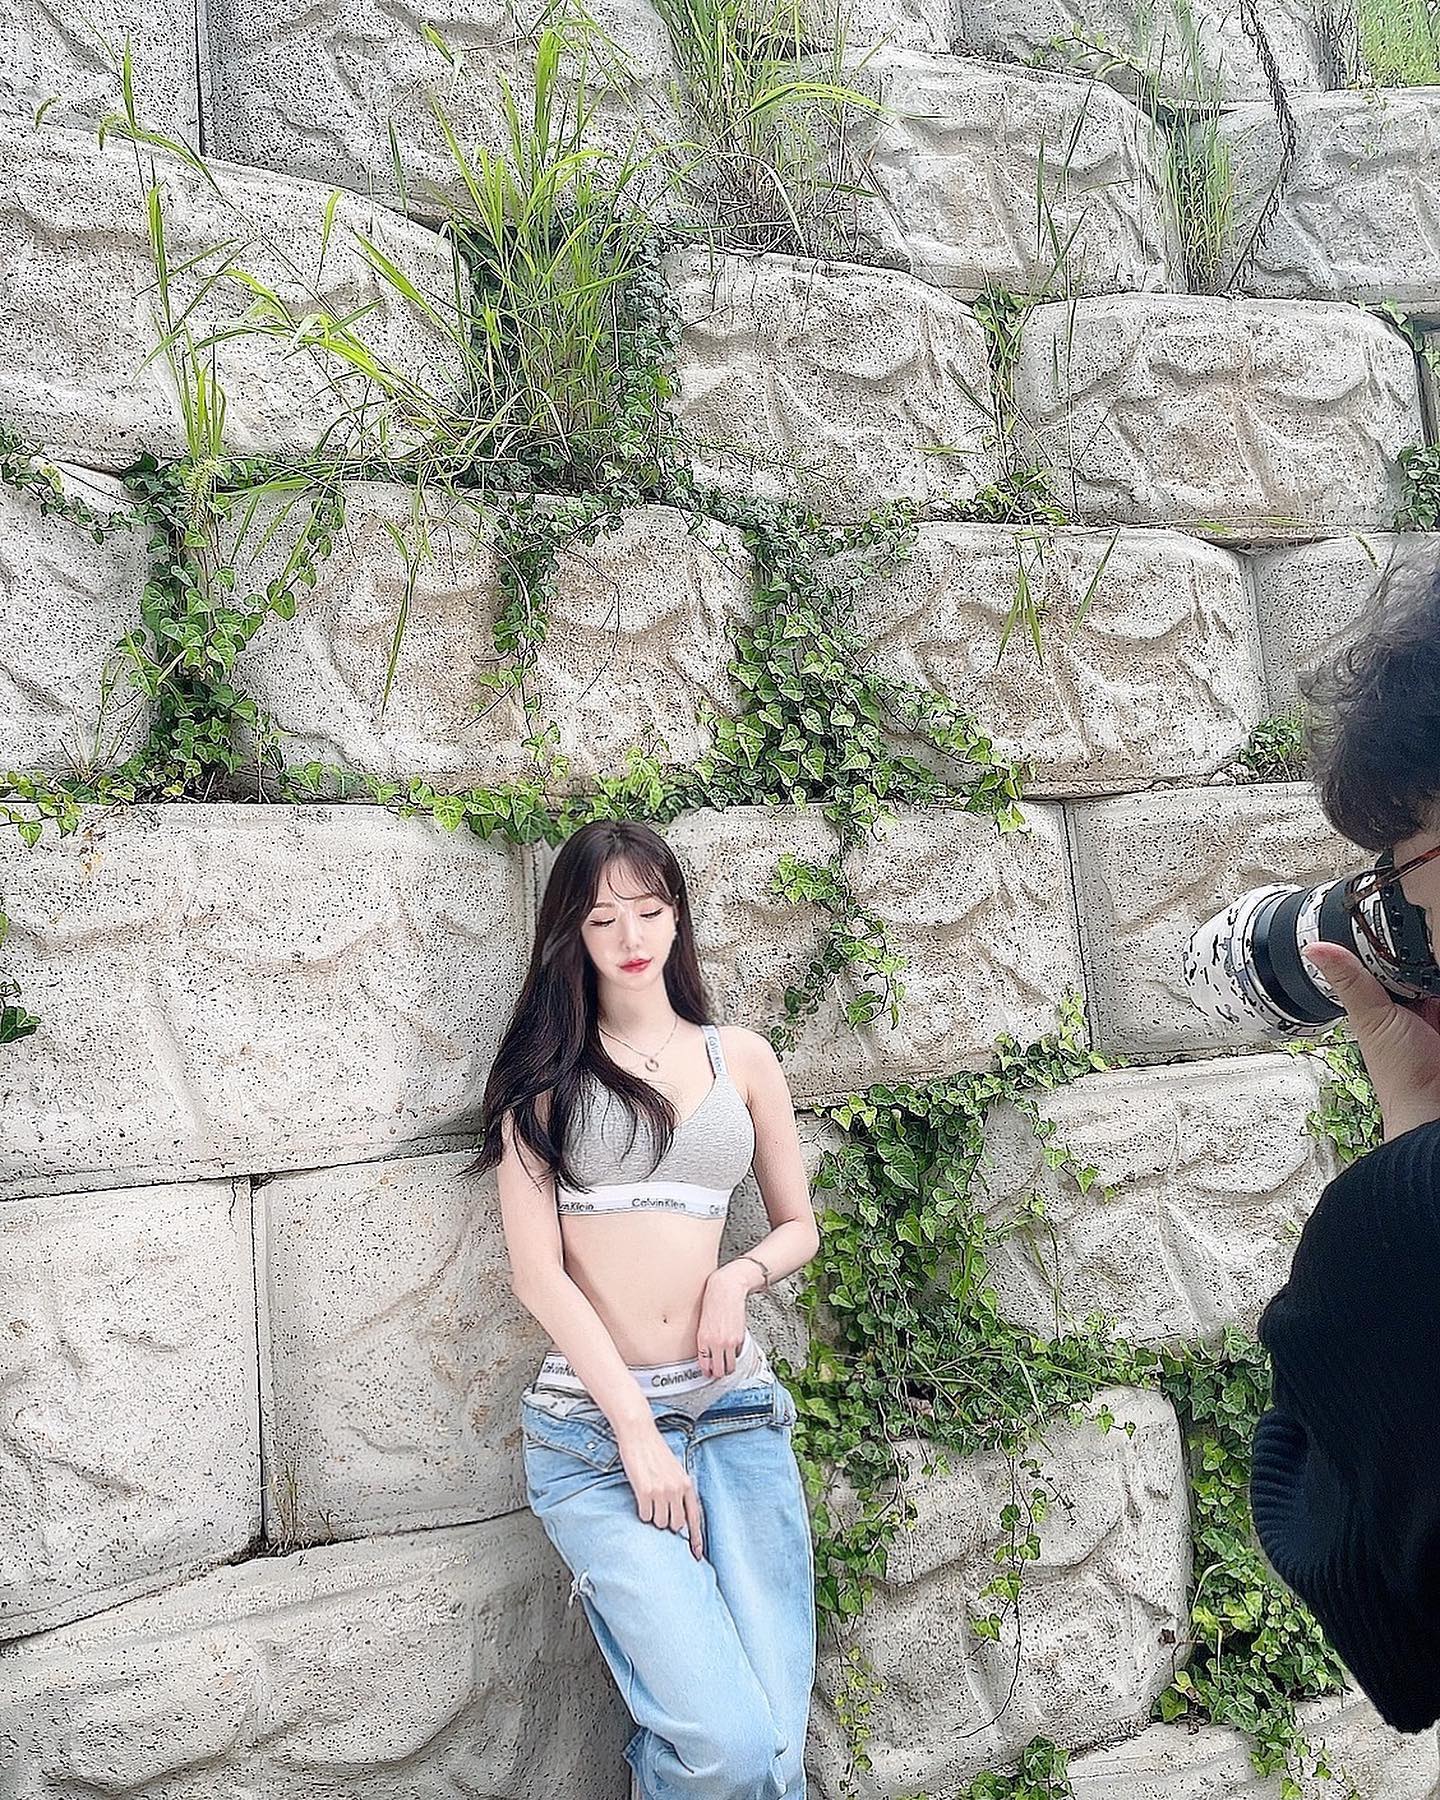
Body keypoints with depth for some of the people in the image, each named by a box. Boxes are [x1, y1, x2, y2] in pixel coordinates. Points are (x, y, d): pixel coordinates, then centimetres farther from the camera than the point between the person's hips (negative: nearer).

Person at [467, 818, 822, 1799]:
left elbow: (800, 1226, 19)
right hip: (594, 1421, -2)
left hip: (733, 1407, 3)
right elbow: (537, 1272, -3)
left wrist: (740, 1275, -3)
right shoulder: (546, 1072, 5)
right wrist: (637, 1427, -11)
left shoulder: (740, 1056, 12)